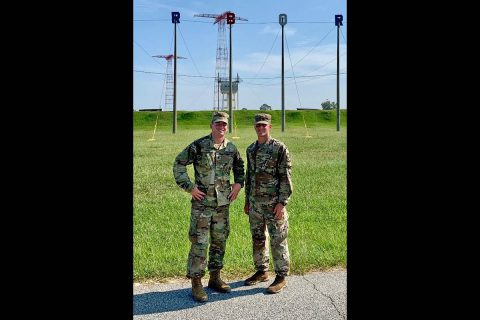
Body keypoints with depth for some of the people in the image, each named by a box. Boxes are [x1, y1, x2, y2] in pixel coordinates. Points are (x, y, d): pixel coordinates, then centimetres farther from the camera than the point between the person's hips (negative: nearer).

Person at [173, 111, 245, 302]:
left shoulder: (231, 148, 6)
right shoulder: (198, 146, -8)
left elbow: (239, 167, 23)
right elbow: (178, 164, -4)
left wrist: (238, 184, 7)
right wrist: (189, 187, -10)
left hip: (223, 203, 5)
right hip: (202, 202, -5)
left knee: (220, 241, 13)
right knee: (199, 242, -4)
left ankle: (215, 278, 27)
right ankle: (196, 283, 6)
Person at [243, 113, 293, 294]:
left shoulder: (279, 148, -9)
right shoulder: (251, 149, 11)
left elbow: (286, 177, -12)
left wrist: (282, 202, -17)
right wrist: (247, 200, 15)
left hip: (273, 202, -6)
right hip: (255, 202, 7)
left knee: (278, 240, 1)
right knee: (257, 239, 14)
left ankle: (281, 277, 12)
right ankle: (261, 272, 29)